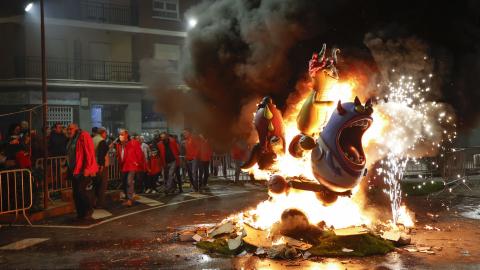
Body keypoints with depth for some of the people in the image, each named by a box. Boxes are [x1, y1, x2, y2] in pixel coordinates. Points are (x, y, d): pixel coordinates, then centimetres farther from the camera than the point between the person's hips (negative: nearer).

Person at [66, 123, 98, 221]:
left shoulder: (83, 136, -9)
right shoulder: (71, 140, 18)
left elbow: (89, 152, -17)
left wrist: (87, 168, -21)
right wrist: (69, 169, 17)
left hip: (83, 171, -9)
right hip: (74, 171, 9)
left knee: (83, 192, -6)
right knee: (76, 193, 11)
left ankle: (88, 212, 8)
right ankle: (80, 213, 20)